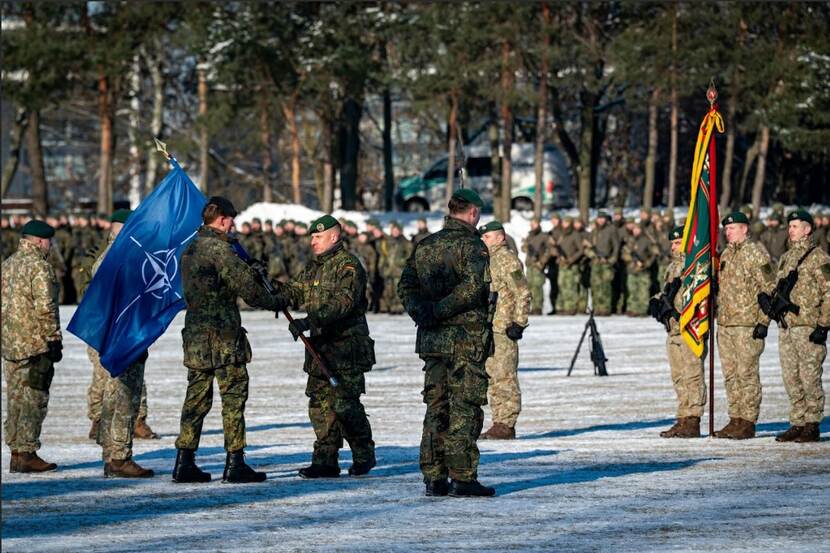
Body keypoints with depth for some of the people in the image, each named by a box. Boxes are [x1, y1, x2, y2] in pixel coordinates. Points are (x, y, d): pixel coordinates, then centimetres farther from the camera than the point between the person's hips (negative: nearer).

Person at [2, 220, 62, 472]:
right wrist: (54, 338, -11)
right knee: (33, 400, -5)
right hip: (35, 344, -8)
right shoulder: (39, 266, -12)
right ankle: (27, 452, -6)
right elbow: (45, 307, -18)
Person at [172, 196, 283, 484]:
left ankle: (184, 462, 8)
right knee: (234, 396, -2)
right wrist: (273, 302, 2)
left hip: (195, 333, 8)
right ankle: (235, 463, -2)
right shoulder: (219, 248, -13)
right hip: (222, 336, -8)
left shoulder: (189, 250, 14)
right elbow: (246, 287, -15)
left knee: (196, 397, 10)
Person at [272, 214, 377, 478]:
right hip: (320, 347, 9)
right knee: (320, 403, 5)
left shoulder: (348, 266, -12)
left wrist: (309, 321, -32)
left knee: (345, 403, -8)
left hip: (346, 347, -8)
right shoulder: (314, 266, 18)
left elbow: (342, 303, -23)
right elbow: (298, 291, 23)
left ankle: (364, 455, 8)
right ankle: (325, 461, 9)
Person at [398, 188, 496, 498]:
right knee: (465, 408, -3)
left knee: (436, 407, 10)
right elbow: (473, 285, -24)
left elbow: (406, 285, 9)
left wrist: (421, 312, -4)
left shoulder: (425, 246, 13)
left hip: (432, 339, 6)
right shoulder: (471, 245, -9)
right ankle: (463, 479, -4)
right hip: (467, 337, -6)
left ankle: (434, 478, 11)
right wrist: (440, 311, -20)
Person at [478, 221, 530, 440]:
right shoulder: (487, 260, 19)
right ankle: (499, 422, 17)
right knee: (492, 376, 12)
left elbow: (523, 293, -15)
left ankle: (506, 425, -8)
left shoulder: (507, 260, -11)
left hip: (504, 329, -10)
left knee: (504, 376, -9)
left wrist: (519, 323, -18)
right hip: (488, 327, 10)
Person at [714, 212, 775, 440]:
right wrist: (717, 315, 21)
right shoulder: (726, 254, 17)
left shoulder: (756, 253, -8)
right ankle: (735, 419, 17)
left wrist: (763, 321, -15)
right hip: (725, 324, 8)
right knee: (730, 374, 10)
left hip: (748, 324, -8)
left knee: (747, 373, -6)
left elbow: (769, 289, -11)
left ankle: (748, 423, -3)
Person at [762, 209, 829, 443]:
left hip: (808, 327, -8)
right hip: (785, 326, 8)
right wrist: (767, 298, 4)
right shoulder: (785, 258, 18)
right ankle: (797, 423, 15)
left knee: (810, 378, -6)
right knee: (791, 379, 9)